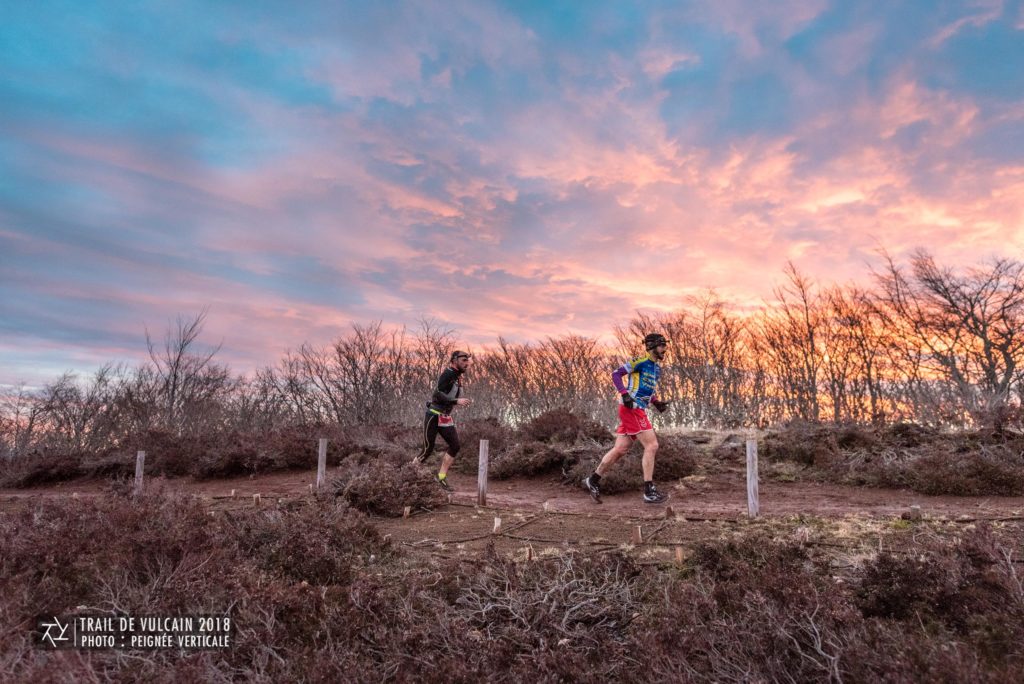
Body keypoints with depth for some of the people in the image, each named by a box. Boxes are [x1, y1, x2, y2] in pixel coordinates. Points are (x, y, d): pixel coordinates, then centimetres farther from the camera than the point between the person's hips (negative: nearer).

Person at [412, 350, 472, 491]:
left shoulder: (458, 377, 9)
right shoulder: (448, 374, -18)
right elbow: (437, 395, -27)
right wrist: (456, 401, -30)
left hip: (446, 417, 8)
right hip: (433, 416, -8)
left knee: (455, 446, -5)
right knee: (428, 449, -3)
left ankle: (441, 477, 5)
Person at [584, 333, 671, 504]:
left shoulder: (657, 369, 19)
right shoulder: (641, 361, -8)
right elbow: (616, 374, -12)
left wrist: (657, 403, 11)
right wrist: (624, 394, -23)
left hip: (638, 410, 9)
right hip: (632, 408, -9)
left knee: (620, 450, 8)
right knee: (652, 446, -10)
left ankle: (593, 480, 19)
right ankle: (649, 491, -4)